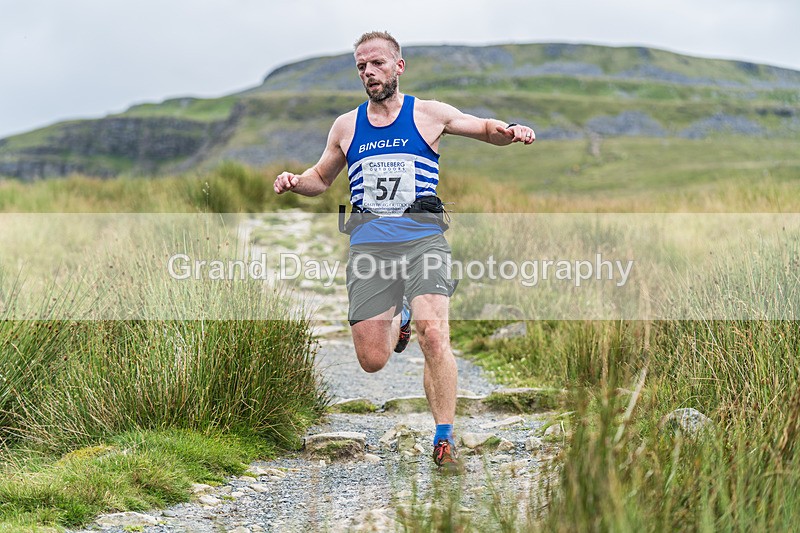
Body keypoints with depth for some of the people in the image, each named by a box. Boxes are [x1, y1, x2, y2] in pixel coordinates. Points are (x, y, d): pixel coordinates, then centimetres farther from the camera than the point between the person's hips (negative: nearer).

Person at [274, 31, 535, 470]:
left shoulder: (428, 114, 7)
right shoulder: (346, 126, 15)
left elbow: (486, 128, 17)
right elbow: (321, 178, 27)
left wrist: (509, 132, -7)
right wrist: (295, 182, 5)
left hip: (422, 239, -2)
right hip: (368, 244, 3)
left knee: (433, 334, -25)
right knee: (372, 361, -3)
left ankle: (444, 442, -15)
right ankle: (397, 321, 34)